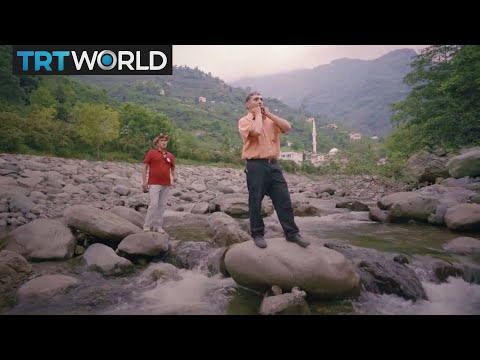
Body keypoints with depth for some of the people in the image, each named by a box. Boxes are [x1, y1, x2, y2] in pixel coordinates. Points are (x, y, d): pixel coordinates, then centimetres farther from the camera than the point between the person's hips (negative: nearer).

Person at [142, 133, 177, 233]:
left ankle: (158, 226, 16)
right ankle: (147, 226, -2)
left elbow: (173, 168, 23)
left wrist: (174, 176, 1)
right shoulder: (151, 153, 3)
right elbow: (145, 167, 2)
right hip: (154, 184, -4)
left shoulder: (170, 155, 14)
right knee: (154, 204, -11)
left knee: (162, 205, 6)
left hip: (166, 184, 4)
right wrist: (144, 181, -6)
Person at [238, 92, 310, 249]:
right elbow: (256, 131, -21)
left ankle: (292, 233, 12)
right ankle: (258, 234, 15)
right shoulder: (244, 121, 0)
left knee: (284, 199, 4)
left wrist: (268, 113, 2)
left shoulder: (270, 119, 17)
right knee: (256, 202, 2)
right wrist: (258, 115, -5)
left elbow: (287, 127, -1)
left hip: (273, 164, 5)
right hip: (255, 165, -4)